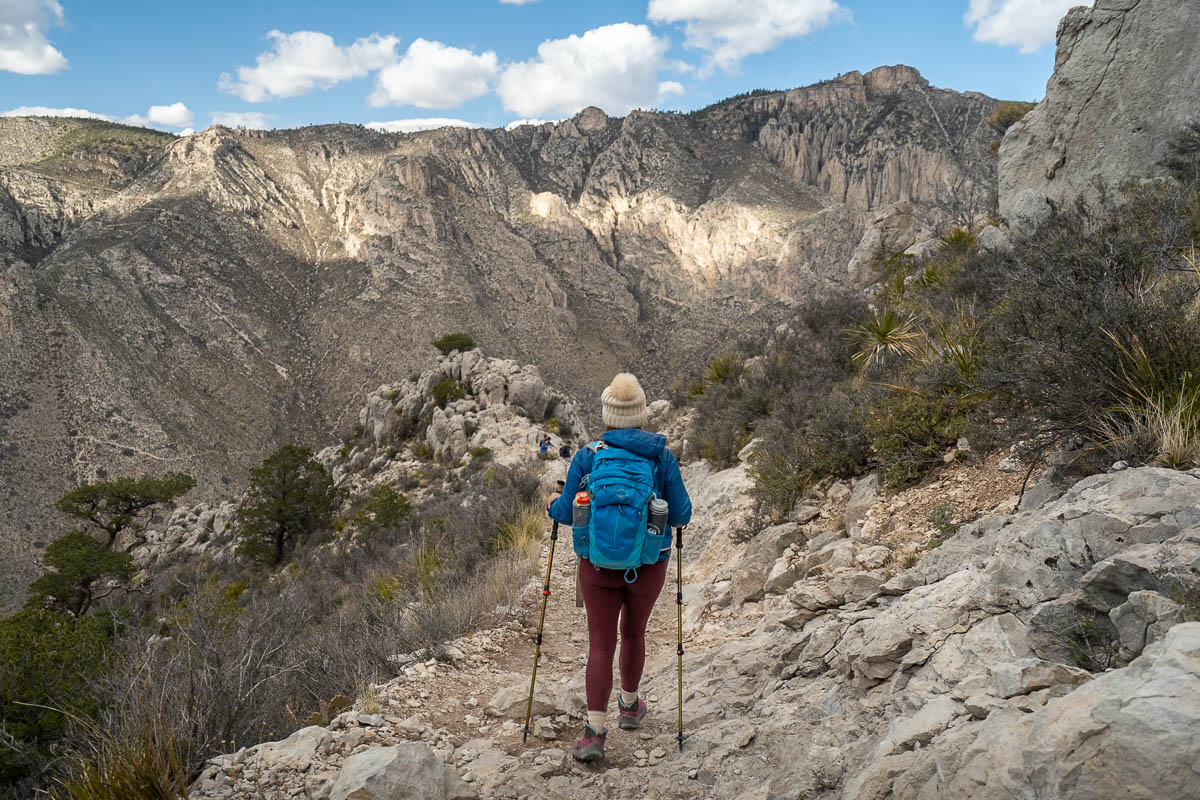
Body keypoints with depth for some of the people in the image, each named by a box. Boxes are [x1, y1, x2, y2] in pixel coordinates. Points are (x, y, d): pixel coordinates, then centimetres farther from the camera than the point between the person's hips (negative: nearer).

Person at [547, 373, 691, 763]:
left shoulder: (587, 456, -9)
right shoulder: (662, 457, -8)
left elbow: (568, 513, -5)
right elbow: (681, 515, -5)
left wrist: (553, 505, 17)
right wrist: (680, 506, 18)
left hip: (598, 564, -1)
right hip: (648, 565, 1)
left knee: (601, 643, 6)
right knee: (634, 632, 23)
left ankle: (595, 733, -1)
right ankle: (629, 706, 42)